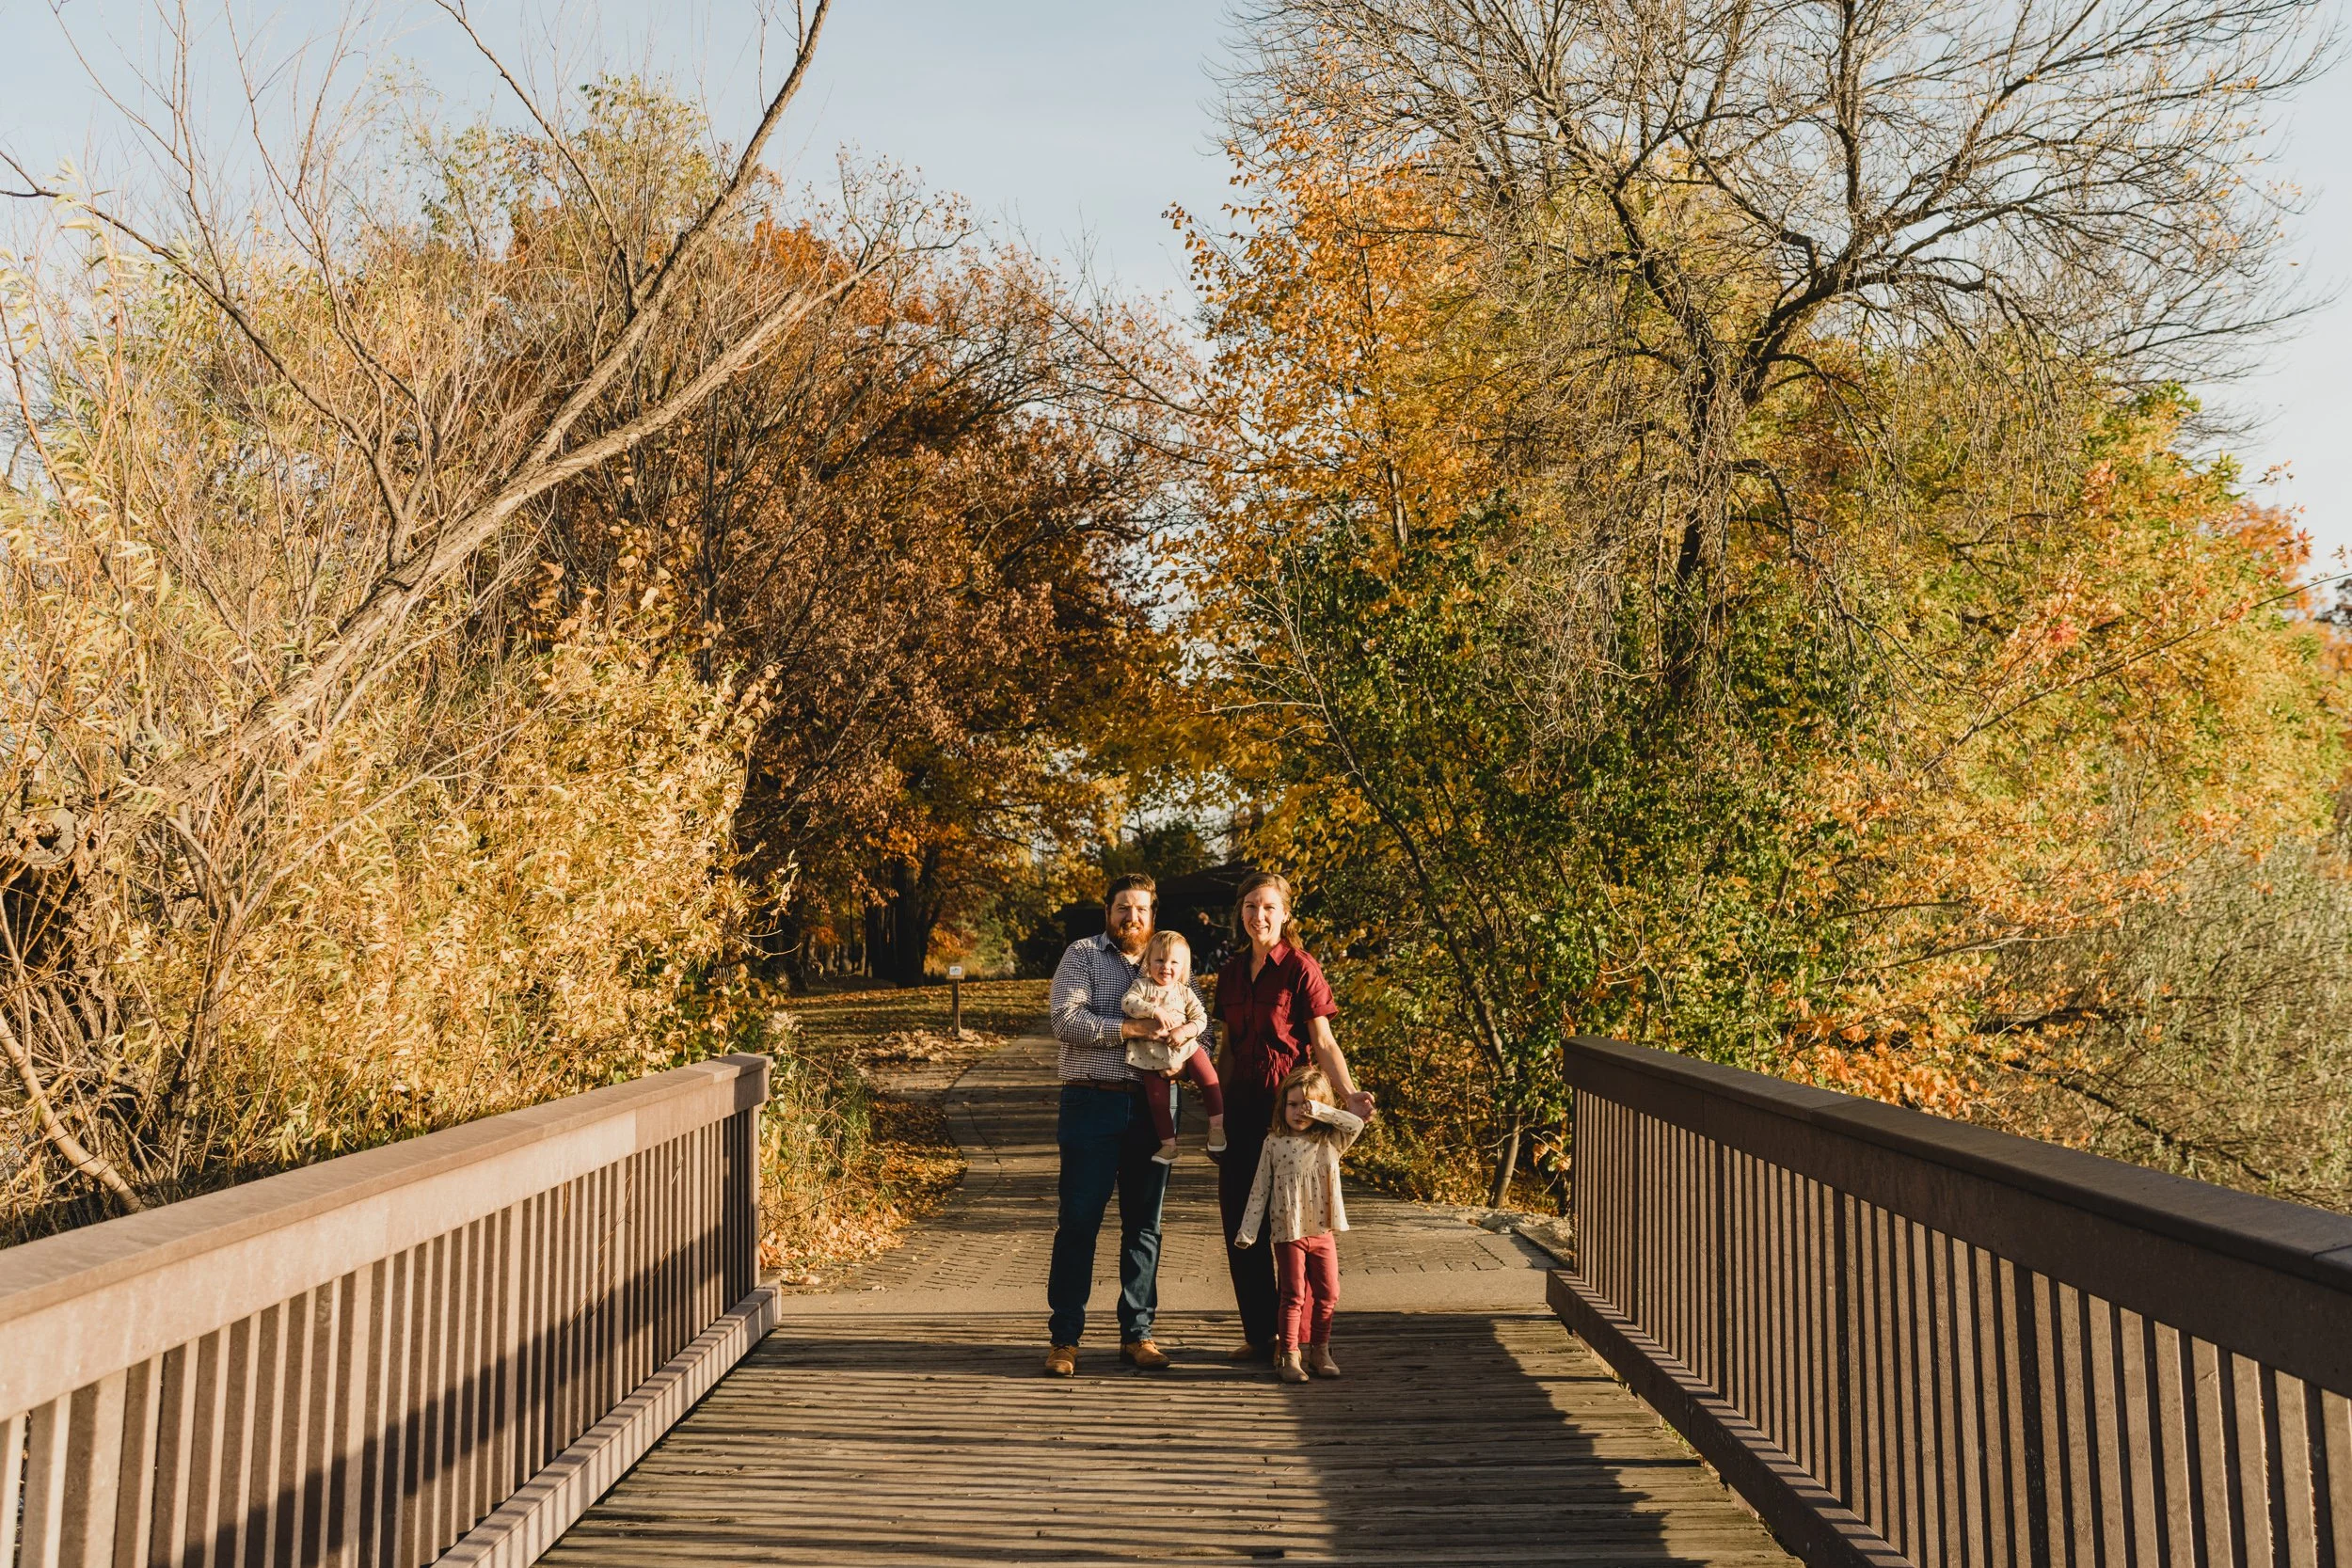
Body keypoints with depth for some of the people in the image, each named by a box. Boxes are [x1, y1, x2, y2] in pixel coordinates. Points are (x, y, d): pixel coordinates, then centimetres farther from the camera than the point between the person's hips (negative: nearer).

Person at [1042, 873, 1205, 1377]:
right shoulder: (1083, 954, 2)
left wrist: (1188, 1030, -12)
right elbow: (1066, 1020, -12)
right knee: (1079, 1221, -1)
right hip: (1093, 1105, -4)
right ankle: (1064, 1338, 8)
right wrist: (1132, 1028, -19)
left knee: (1144, 1224, 9)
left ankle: (1137, 1334, 18)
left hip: (1153, 1107, 4)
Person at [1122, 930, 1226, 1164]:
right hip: (1153, 1055, -1)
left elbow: (1200, 1018, -3)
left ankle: (1217, 1127, 4)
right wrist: (1155, 1010, -32)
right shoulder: (1142, 986, -3)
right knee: (1157, 1100, 3)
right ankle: (1168, 1144, 18)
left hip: (1185, 1048, 1)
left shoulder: (1185, 992, 2)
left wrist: (1185, 1030, -23)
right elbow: (1127, 1003, -21)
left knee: (1209, 1080, -13)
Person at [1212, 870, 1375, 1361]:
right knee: (1239, 1219, 8)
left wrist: (1348, 1094, -25)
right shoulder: (1231, 972, 10)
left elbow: (1323, 1043, -11)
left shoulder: (1300, 969, -8)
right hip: (1241, 1105, 6)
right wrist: (1218, 1111, 16)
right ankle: (1259, 1334, 21)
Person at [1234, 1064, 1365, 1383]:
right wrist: (1247, 1230, -3)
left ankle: (1319, 1351, 22)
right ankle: (1288, 1357, 7)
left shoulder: (1330, 1141, 1)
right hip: (1288, 1233, -2)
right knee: (1294, 1295, -1)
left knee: (1328, 1294, 8)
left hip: (1323, 1231, 2)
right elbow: (1260, 1189, 0)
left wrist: (1322, 1111, -18)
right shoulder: (1275, 1142, -2)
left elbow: (1357, 1123, -17)